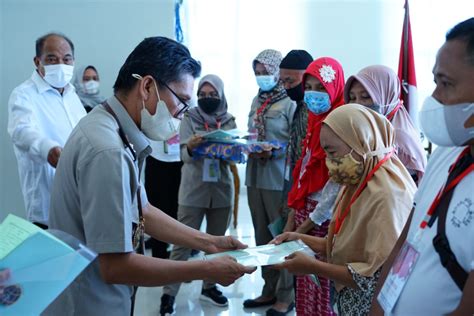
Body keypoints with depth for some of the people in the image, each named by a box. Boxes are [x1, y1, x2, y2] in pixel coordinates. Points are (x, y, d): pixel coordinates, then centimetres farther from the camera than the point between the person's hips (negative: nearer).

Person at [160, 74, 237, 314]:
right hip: (193, 190, -3)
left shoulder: (229, 120, 4)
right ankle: (169, 293, 5)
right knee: (183, 242, -2)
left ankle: (209, 287, 28)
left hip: (222, 189, 3)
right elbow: (185, 157, -10)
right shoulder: (189, 118, -3)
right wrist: (190, 147, -33)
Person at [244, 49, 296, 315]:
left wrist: (274, 152, -23)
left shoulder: (290, 102, -9)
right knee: (262, 235, 13)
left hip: (279, 178, -7)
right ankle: (269, 290, 25)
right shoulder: (257, 101, 14)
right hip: (255, 175, 7)